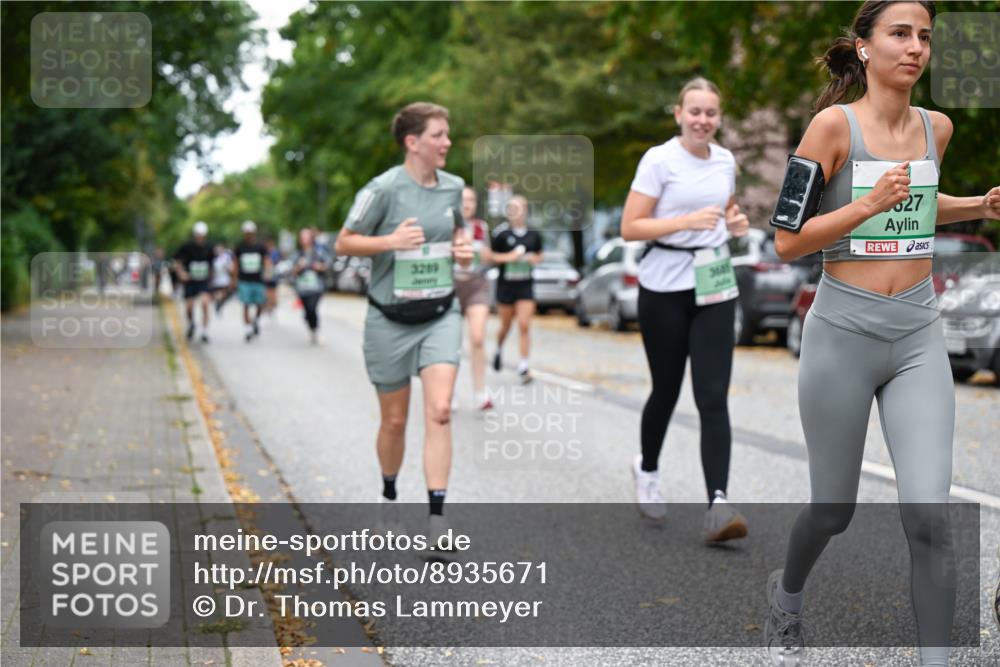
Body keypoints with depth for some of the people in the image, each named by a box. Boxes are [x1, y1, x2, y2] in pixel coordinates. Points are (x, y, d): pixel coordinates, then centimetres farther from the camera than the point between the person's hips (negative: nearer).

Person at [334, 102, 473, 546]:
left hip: (440, 315, 3)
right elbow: (344, 243, -8)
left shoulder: (453, 187, 3)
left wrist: (463, 249, 0)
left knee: (439, 411, -14)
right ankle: (389, 494, 37)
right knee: (394, 421, 8)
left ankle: (437, 520, -12)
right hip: (390, 320, -3)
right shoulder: (383, 189, -13)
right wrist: (390, 241, -23)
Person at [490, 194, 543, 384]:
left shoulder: (534, 234, 3)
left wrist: (535, 259, -5)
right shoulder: (501, 233, -6)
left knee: (524, 326, -8)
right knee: (506, 325, 12)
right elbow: (491, 256, -4)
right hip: (506, 284, -1)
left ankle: (523, 367, -6)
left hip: (525, 285, 1)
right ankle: (499, 350, 44)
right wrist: (510, 256, -17)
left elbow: (540, 255, 17)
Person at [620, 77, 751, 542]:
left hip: (715, 288, 4)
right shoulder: (659, 160, -8)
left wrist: (736, 224, 2)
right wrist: (688, 220, -22)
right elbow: (629, 228, -12)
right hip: (665, 290, -3)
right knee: (667, 390, 10)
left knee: (713, 398, -8)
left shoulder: (726, 161, 8)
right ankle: (648, 470, 39)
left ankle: (718, 505, -14)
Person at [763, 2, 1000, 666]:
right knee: (834, 510, 11)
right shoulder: (835, 123, -10)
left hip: (919, 337, 3)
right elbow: (787, 241, -10)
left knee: (929, 516, -10)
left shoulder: (937, 127, 5)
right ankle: (788, 592, 43)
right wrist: (870, 205, -21)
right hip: (844, 334, -3)